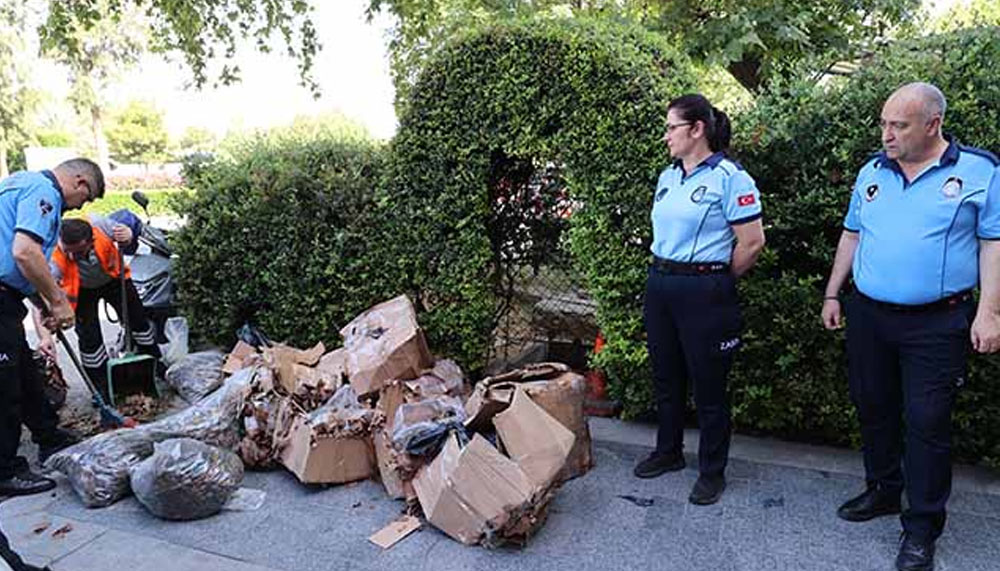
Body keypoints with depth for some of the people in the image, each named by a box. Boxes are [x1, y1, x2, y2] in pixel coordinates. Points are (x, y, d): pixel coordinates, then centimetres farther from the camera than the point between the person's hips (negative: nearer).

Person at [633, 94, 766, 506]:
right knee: (666, 377, 17)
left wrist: (716, 282, -3)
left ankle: (712, 472, 22)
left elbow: (752, 242, -13)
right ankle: (668, 452, 36)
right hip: (660, 286, 7)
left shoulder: (729, 178, -12)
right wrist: (665, 274, 13)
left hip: (704, 291, -7)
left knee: (709, 385, 5)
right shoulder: (668, 177, 11)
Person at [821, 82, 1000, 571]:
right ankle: (883, 490, 34)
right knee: (874, 408, 14)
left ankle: (922, 528, 13)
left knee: (927, 422, 0)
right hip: (868, 315, 5)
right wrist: (833, 294, 11)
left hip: (937, 323, -4)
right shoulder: (872, 172, 8)